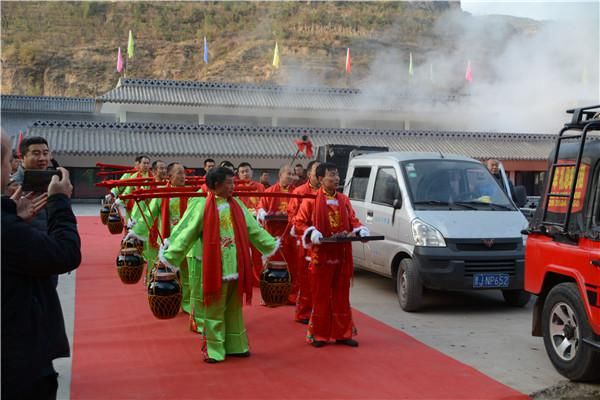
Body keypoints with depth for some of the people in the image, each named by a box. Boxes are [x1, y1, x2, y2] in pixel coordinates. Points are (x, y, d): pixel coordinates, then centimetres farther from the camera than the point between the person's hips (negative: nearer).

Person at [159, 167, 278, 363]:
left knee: (233, 309, 15)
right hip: (212, 268, -5)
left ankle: (235, 346, 27)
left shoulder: (236, 205, 6)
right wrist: (169, 255, -20)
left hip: (235, 267, 5)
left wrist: (271, 244, 14)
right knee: (213, 309, 6)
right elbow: (185, 232, -14)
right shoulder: (201, 205, -11)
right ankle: (213, 349, 17)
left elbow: (253, 229, 14)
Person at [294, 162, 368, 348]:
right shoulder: (311, 200, -5)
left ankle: (342, 333, 19)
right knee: (321, 296, 3)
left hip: (342, 255, 5)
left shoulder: (344, 200, 11)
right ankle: (319, 335, 14)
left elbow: (352, 221, 15)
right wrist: (312, 233, -21)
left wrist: (360, 230, -5)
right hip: (321, 255, -5)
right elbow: (298, 223, -5)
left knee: (341, 295, 10)